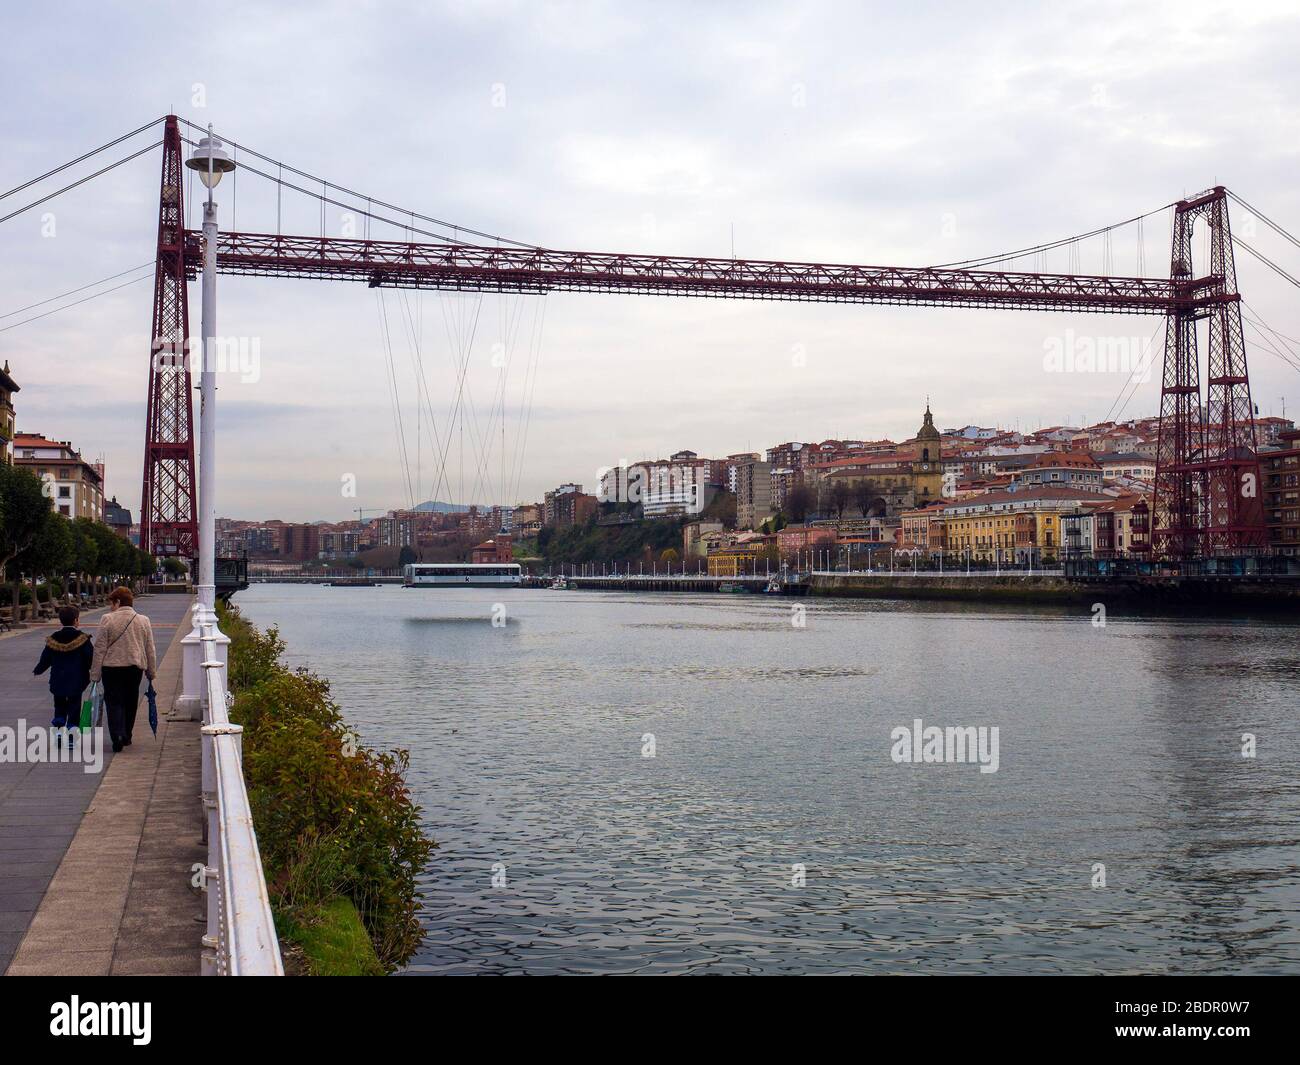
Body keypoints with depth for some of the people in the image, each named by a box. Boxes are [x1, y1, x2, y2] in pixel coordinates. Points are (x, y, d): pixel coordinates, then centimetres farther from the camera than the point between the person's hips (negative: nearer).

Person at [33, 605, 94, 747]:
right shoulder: (83, 639, -10)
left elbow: (45, 659, 8)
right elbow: (91, 658, -10)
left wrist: (38, 670, 27)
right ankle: (72, 732, 1)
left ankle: (60, 731, 8)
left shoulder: (53, 640, -1)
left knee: (60, 707, 16)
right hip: (76, 681, -2)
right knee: (74, 707, 6)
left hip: (58, 681, 2)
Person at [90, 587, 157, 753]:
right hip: (136, 667, 3)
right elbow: (150, 650, 8)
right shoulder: (143, 621, 4)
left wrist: (95, 673, -2)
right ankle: (126, 736, 26)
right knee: (130, 703, 16)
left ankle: (117, 736, -16)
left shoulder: (107, 619, -7)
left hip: (112, 667, -3)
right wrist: (151, 672, 17)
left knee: (114, 702, 1)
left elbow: (100, 648, -7)